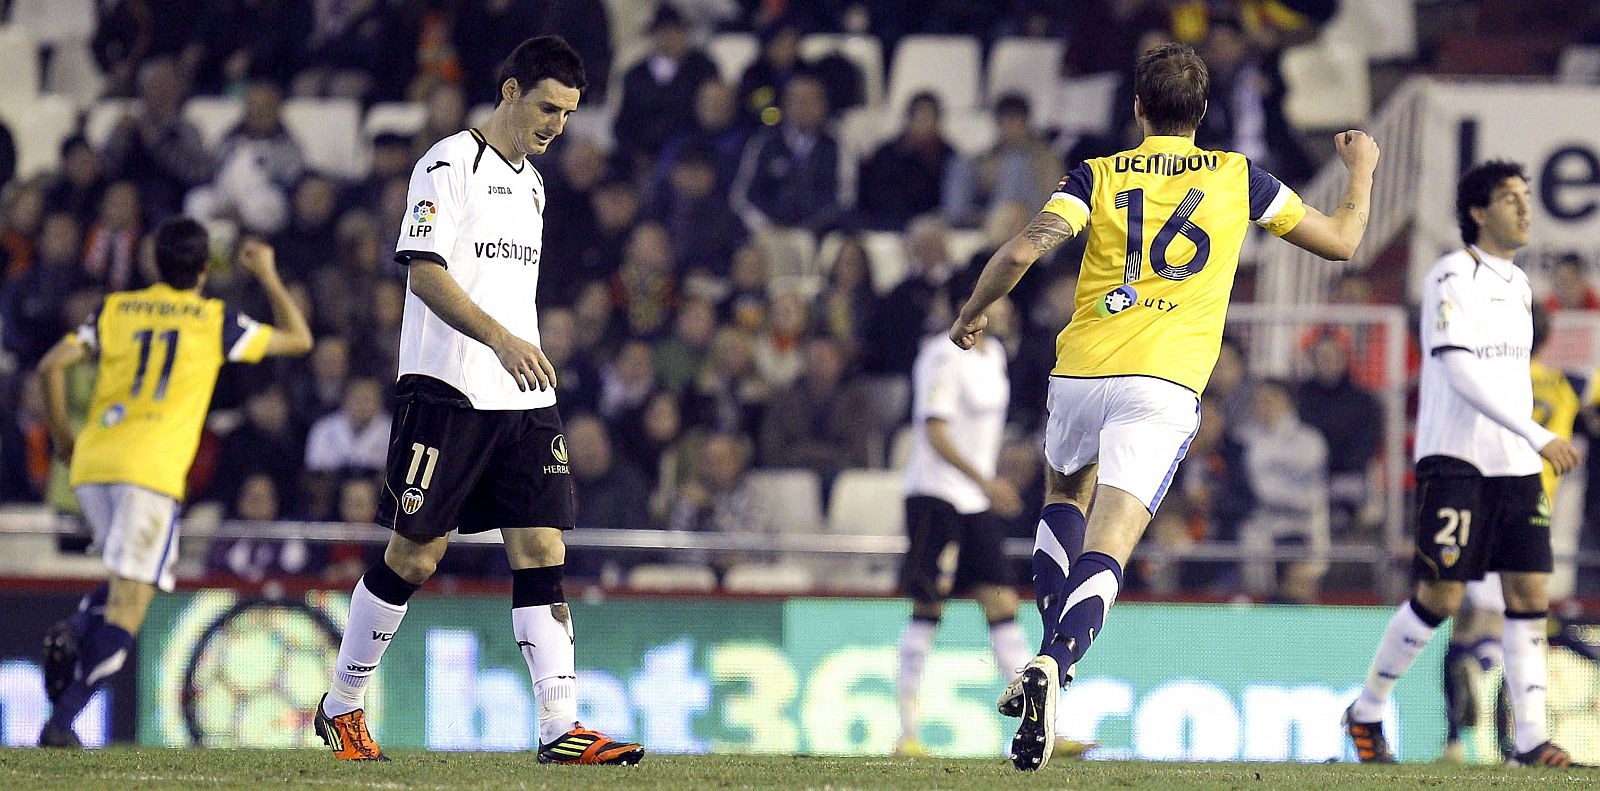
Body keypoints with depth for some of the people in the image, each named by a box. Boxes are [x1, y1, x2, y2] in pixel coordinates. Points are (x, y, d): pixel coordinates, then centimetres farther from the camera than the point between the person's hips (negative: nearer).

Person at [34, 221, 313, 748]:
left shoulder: (116, 309, 13)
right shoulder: (216, 320, 7)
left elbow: (52, 365, 4)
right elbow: (298, 339, 19)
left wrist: (60, 435, 17)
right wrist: (268, 276, 30)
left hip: (92, 466, 5)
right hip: (152, 468, -5)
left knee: (127, 581, 25)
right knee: (127, 608, -6)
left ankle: (73, 634, -4)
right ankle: (62, 723, -19)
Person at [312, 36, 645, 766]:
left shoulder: (531, 185, 19)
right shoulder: (449, 164, -6)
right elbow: (425, 273, -16)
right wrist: (502, 339, -27)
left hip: (523, 400, 7)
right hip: (448, 392, -7)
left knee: (542, 551, -4)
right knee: (415, 554, -1)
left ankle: (561, 728, -10)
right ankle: (342, 707, 15)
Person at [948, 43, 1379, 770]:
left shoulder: (1098, 176, 7)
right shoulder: (1237, 178, 9)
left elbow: (1021, 252, -7)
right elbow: (1340, 240, 18)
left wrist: (970, 315, 11)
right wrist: (1362, 168, 37)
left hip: (1080, 374, 2)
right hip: (1163, 385, -2)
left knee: (1066, 491, 32)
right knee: (1105, 552, -10)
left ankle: (1050, 657, 19)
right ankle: (1055, 665, -38)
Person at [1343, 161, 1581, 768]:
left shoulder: (1517, 284, 15)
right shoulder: (1452, 278, -11)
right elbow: (1460, 375, -21)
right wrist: (1539, 436, -25)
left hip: (1516, 465, 7)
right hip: (1456, 461, -7)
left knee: (1530, 593, -2)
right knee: (1440, 597, -8)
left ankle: (1531, 739, -2)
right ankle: (1367, 712, 10)